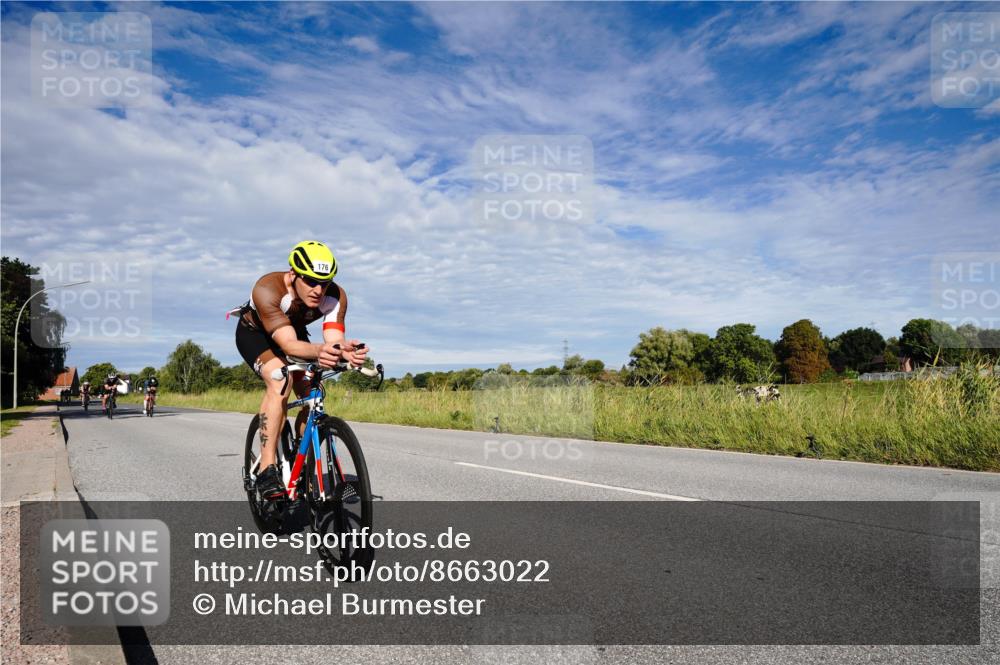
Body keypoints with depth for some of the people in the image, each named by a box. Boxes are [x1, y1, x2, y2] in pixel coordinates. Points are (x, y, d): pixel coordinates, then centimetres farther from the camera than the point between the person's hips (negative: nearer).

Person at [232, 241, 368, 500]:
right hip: (254, 332, -4)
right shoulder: (267, 289, -40)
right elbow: (288, 344, -48)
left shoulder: (335, 296, -28)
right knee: (281, 381, -30)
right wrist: (319, 351, -68)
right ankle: (267, 470, -26)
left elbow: (334, 339, -37)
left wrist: (347, 351, -61)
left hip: (295, 330, 5)